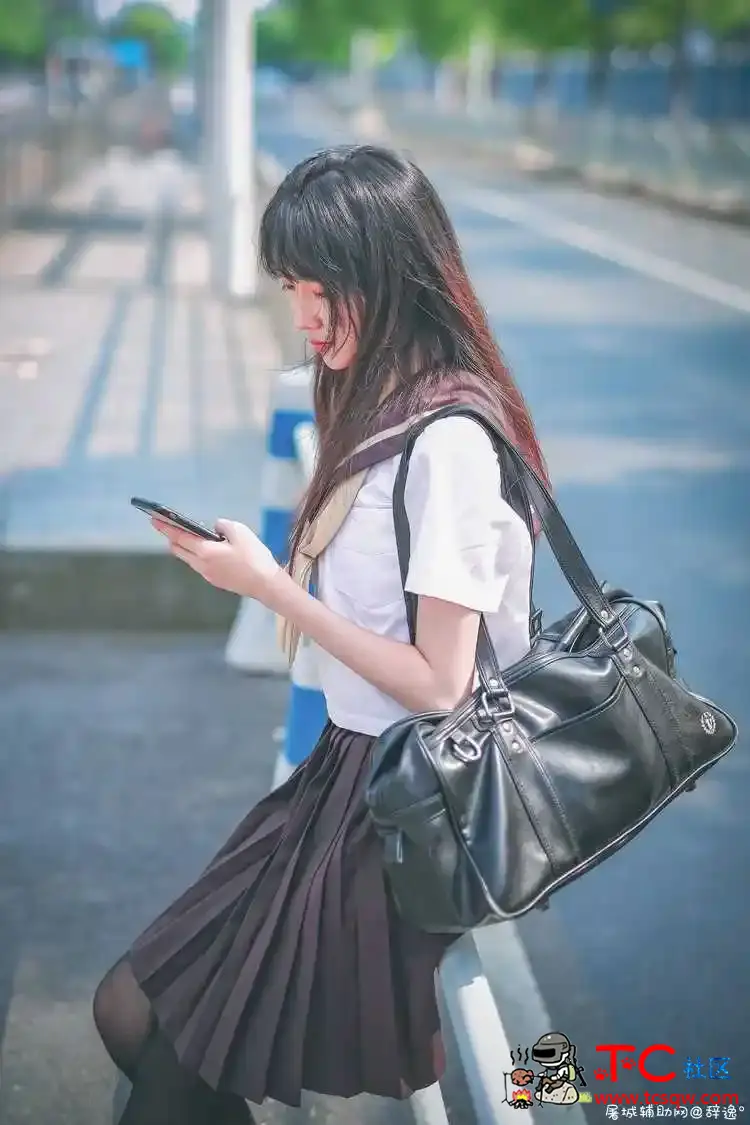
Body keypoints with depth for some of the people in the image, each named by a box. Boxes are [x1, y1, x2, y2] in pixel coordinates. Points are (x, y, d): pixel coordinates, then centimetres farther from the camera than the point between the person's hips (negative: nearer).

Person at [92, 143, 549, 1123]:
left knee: (149, 1024, 2)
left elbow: (438, 684, -20)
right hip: (349, 769, 8)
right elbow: (356, 599, 7)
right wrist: (240, 558, -2)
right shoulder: (380, 407, 7)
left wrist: (267, 586, -16)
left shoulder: (449, 443, -21)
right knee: (131, 1011, 8)